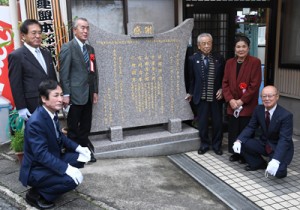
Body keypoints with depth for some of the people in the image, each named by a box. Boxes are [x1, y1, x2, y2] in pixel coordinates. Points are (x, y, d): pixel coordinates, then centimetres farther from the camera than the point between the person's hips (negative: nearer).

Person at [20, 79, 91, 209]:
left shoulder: (52, 113, -1)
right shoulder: (35, 122, -29)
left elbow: (59, 136, 12)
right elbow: (41, 154, -31)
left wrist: (78, 148, -1)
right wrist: (66, 168, -35)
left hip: (51, 159, 10)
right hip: (36, 170, -9)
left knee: (81, 158, 6)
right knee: (73, 179, -25)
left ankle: (46, 185, 13)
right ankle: (36, 194, -3)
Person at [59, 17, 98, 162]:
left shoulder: (90, 49, 14)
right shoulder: (67, 47, -6)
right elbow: (64, 73, -11)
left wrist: (95, 91, 11)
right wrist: (65, 94, -15)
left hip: (88, 94, 6)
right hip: (75, 94, -6)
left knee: (86, 126, 13)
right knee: (73, 128, 5)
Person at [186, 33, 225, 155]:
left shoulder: (219, 59, 2)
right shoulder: (193, 59, 0)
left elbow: (224, 77, 9)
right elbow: (192, 78, 8)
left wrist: (221, 89, -4)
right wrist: (191, 93, 9)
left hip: (216, 97, 1)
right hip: (201, 97, -1)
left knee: (218, 122, 9)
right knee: (202, 123, 8)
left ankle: (217, 145, 26)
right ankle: (204, 144, 25)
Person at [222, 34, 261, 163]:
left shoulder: (255, 62, -6)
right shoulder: (229, 63, 8)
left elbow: (255, 85, -11)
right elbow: (225, 83, 6)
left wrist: (242, 101, -14)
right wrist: (230, 100, -7)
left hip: (248, 106, -4)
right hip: (232, 105, 4)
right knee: (233, 131, 10)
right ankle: (235, 153, 26)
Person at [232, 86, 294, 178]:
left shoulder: (286, 115, -22)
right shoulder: (258, 109, -6)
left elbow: (284, 140, -28)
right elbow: (250, 127, -3)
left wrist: (275, 160, -42)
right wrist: (239, 140, -23)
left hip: (280, 148, -5)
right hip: (264, 144, 5)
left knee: (277, 172, -30)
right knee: (242, 144, -16)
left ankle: (280, 167, 9)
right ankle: (259, 164, 9)